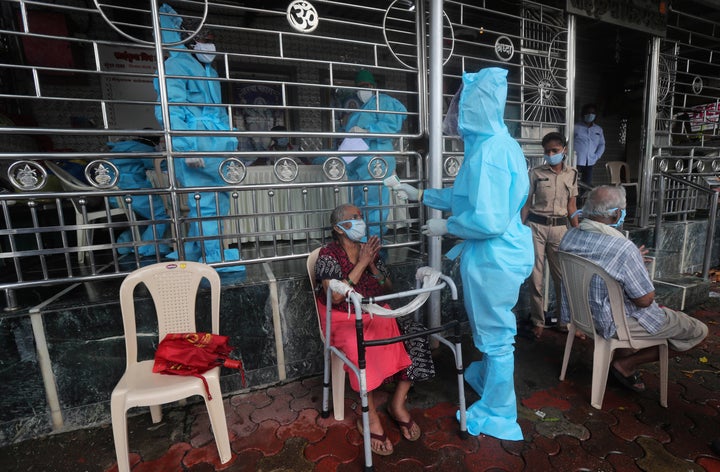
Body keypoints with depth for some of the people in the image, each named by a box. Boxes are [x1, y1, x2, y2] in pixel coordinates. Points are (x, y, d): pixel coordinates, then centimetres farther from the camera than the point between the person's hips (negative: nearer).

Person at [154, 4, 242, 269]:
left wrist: (230, 141, 23)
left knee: (217, 200, 10)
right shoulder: (177, 65, -2)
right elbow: (169, 110, -14)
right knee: (205, 202, -9)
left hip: (216, 148, 9)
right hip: (195, 147, -9)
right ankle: (214, 257, 0)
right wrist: (187, 147, -23)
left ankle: (193, 254, 23)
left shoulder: (210, 72, 24)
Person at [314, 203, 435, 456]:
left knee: (414, 336, -18)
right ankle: (371, 417, -14)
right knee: (361, 349, -35)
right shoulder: (328, 254, -7)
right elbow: (336, 296, -20)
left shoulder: (370, 249, 7)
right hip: (344, 319, -4)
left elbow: (388, 289, 7)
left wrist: (372, 264, -9)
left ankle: (398, 403, -1)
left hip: (376, 314, 5)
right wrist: (361, 263, -20)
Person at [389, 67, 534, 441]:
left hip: (492, 258, -10)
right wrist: (421, 195, 17)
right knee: (492, 327, 28)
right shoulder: (498, 143, 9)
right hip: (498, 254, 10)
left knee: (494, 333, 9)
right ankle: (487, 377, 54)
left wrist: (446, 226, -14)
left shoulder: (488, 152, -24)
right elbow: (469, 198, 15)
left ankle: (497, 414, 32)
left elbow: (488, 221, -29)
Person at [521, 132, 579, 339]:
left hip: (559, 228, 2)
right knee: (536, 276, 2)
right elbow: (527, 203, 2)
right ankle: (538, 321, 16)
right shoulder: (536, 173, 1)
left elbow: (571, 206, 12)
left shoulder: (571, 175, 9)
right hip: (536, 226, -2)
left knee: (562, 275, 3)